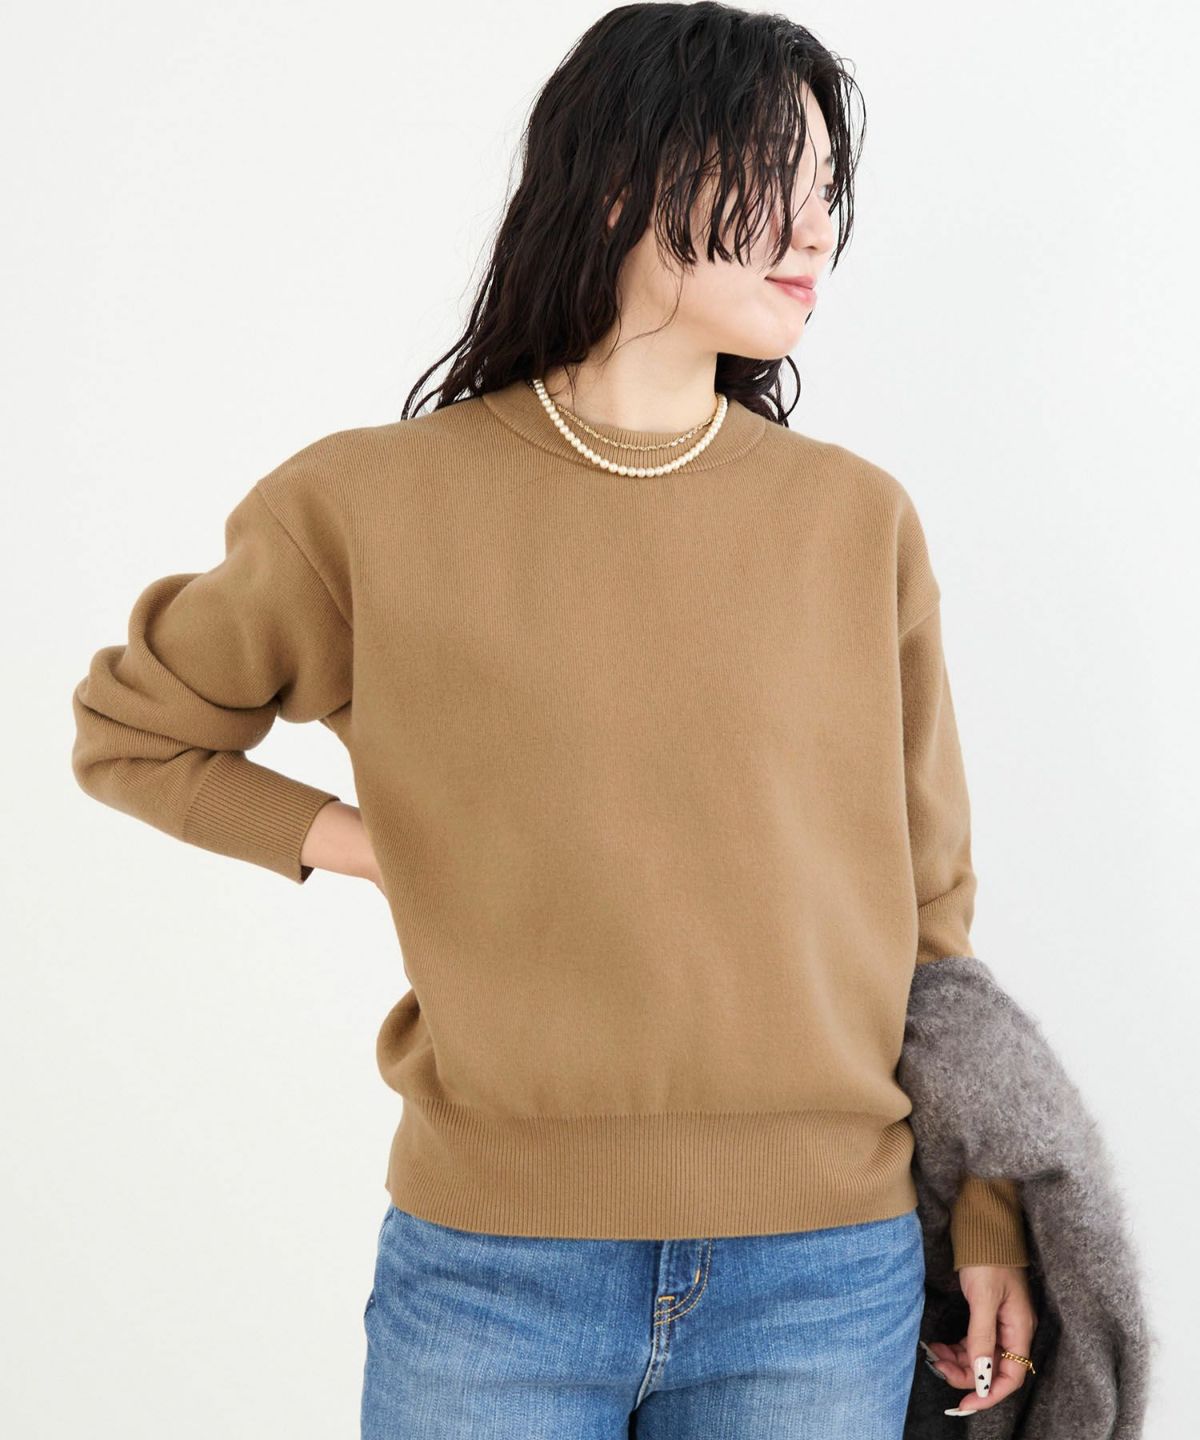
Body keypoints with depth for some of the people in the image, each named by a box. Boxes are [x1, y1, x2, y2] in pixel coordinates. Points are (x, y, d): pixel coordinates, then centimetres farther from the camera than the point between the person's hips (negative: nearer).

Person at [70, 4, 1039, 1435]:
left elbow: (924, 899, 8)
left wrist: (987, 1219, 9)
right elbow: (128, 732, 11)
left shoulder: (861, 523, 2)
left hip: (826, 1279, 2)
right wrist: (373, 845, -2)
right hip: (494, 1274, -1)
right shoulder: (375, 505, -3)